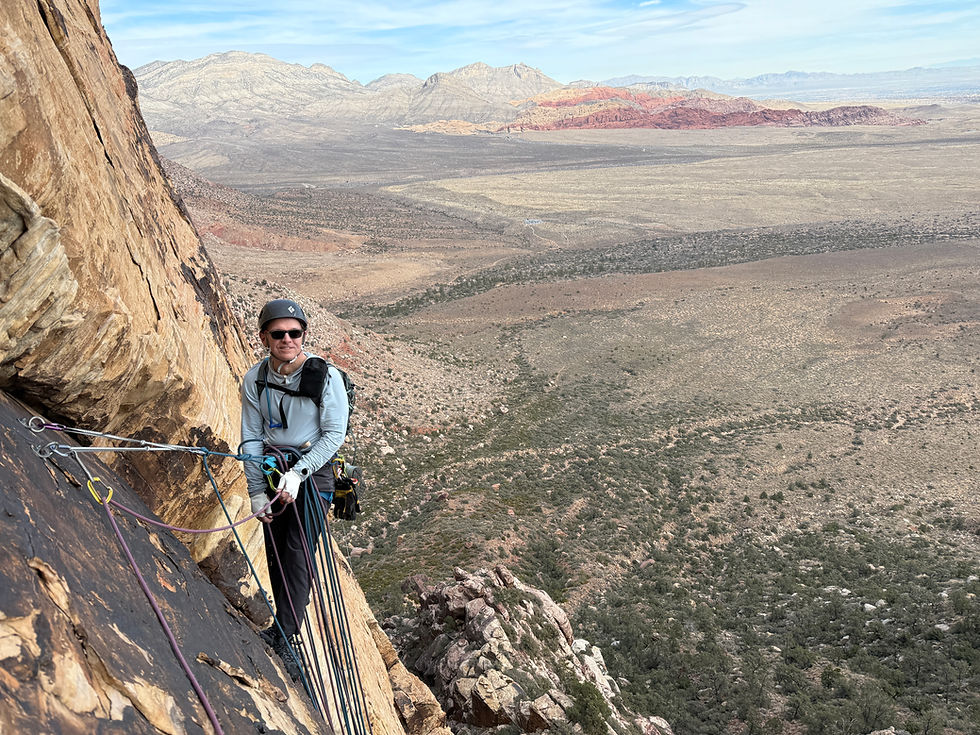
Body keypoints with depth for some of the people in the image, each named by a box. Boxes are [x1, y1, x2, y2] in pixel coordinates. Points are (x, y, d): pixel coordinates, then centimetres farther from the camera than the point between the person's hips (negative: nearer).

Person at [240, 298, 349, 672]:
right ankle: (285, 624, 24)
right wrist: (256, 491, -3)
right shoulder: (255, 379, -3)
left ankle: (284, 637, -3)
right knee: (275, 552, 7)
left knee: (298, 553, -10)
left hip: (313, 468, -4)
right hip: (270, 468, 4)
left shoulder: (326, 376, -15)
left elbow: (334, 434, -12)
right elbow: (251, 437, 2)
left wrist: (298, 473, -21)